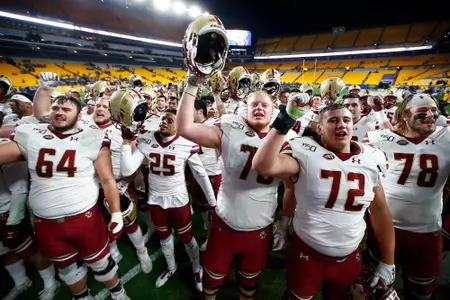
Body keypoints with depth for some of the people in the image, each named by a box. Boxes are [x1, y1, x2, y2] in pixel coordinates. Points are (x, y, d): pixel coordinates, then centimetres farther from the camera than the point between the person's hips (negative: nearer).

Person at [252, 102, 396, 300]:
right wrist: (283, 123, -32)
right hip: (307, 253, -3)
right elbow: (263, 166, -34)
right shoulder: (306, 153, -17)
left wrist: (388, 262, 8)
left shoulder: (371, 159, -4)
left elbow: (380, 211, 4)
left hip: (350, 257, 4)